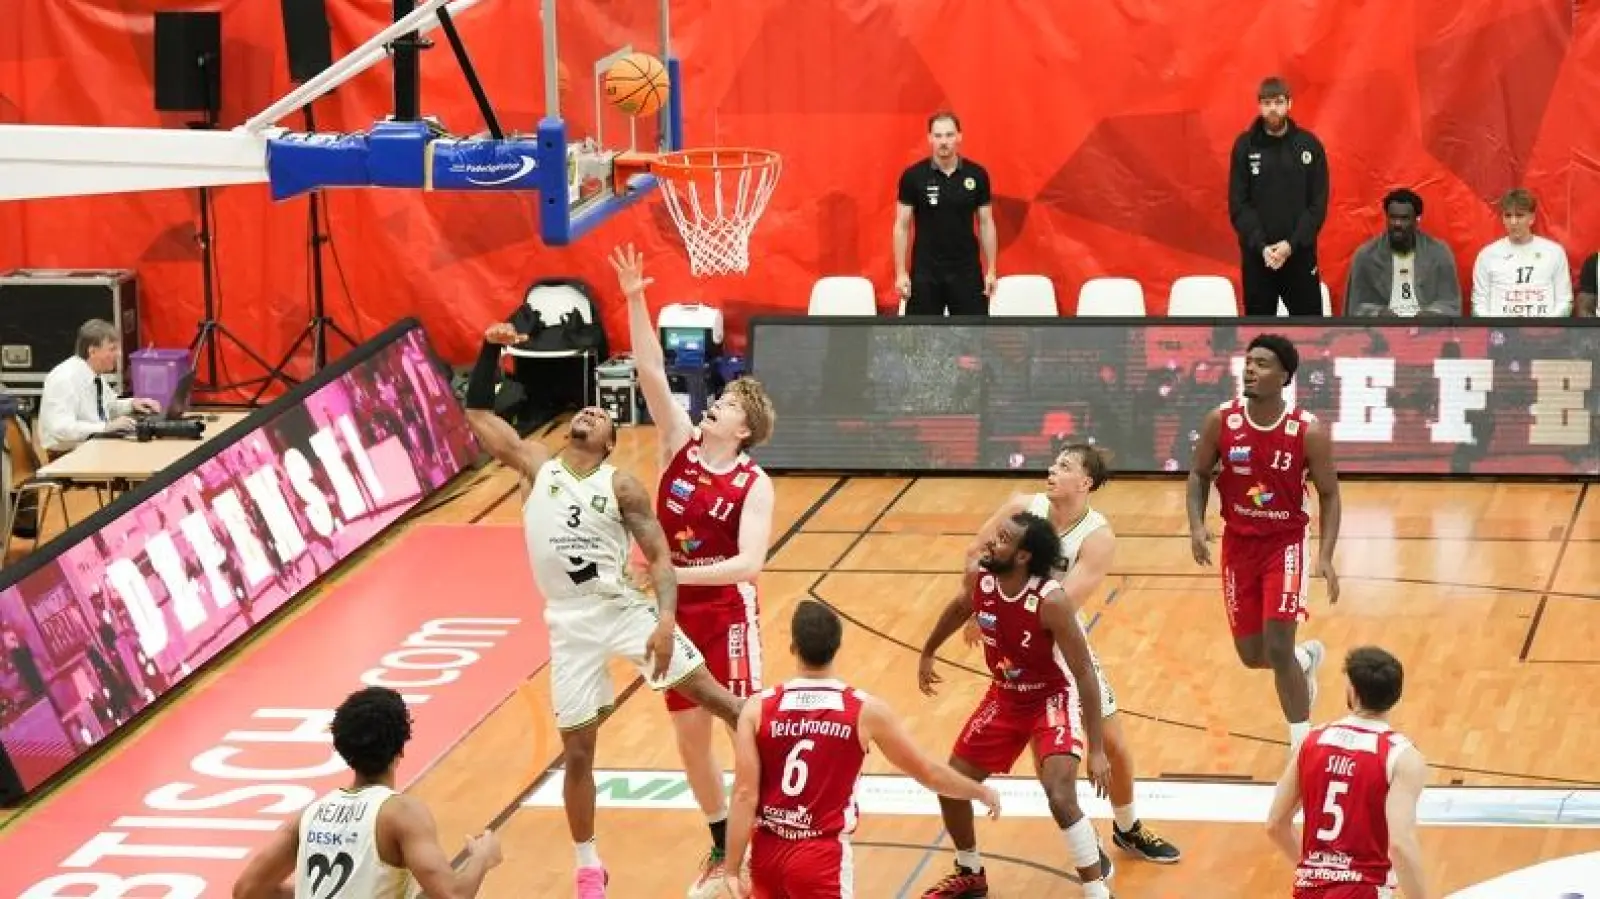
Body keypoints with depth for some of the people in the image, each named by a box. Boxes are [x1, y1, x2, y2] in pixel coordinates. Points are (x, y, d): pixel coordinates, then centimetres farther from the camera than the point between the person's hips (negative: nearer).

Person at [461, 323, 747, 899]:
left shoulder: (621, 487, -3)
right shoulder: (535, 466, 3)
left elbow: (659, 555, -7)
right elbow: (477, 413, 5)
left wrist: (666, 619, -22)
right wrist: (491, 349, -7)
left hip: (625, 608, -1)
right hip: (571, 622, 1)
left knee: (710, 694, -6)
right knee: (577, 751, 6)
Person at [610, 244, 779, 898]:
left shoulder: (754, 483, -13)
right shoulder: (679, 445, -1)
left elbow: (749, 564, -23)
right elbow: (651, 372, -10)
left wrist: (677, 573, -32)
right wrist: (634, 301, -20)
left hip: (727, 611, -5)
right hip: (673, 612, 5)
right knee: (691, 739, 11)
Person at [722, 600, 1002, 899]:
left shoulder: (759, 709, -5)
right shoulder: (866, 711, -7)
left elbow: (745, 795, -9)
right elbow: (927, 772, 4)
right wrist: (983, 792, 21)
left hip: (767, 851, 3)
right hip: (822, 855, -3)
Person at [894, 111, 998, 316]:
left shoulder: (977, 175, 0)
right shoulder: (913, 176, -5)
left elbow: (986, 224, 5)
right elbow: (902, 226, -1)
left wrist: (991, 270, 2)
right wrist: (901, 272, -6)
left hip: (966, 270, 1)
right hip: (925, 271, -1)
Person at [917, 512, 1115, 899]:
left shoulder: (1051, 601, -32)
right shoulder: (979, 577, -15)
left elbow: (1085, 673, -26)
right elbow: (960, 608, 12)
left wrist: (1096, 749, -28)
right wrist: (928, 654, 26)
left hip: (1053, 699, -7)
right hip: (1005, 697, 7)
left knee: (1061, 799, -25)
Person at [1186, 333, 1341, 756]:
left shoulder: (1309, 432, -16)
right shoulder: (1221, 421, -10)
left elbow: (1328, 494, -5)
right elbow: (1199, 474, 5)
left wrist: (1326, 556, -15)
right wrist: (1197, 525, -12)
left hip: (1286, 543, -3)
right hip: (1238, 544, 3)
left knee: (1278, 650, -15)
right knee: (1252, 655, 10)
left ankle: (1303, 747, 0)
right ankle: (1307, 658, 46)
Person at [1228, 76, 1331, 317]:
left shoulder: (1309, 145, 0)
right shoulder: (1245, 146, 0)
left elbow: (1318, 204, -2)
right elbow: (1238, 204, -2)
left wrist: (1292, 244, -13)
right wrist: (1261, 246, -14)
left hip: (1300, 253, 0)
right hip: (1257, 254, 0)